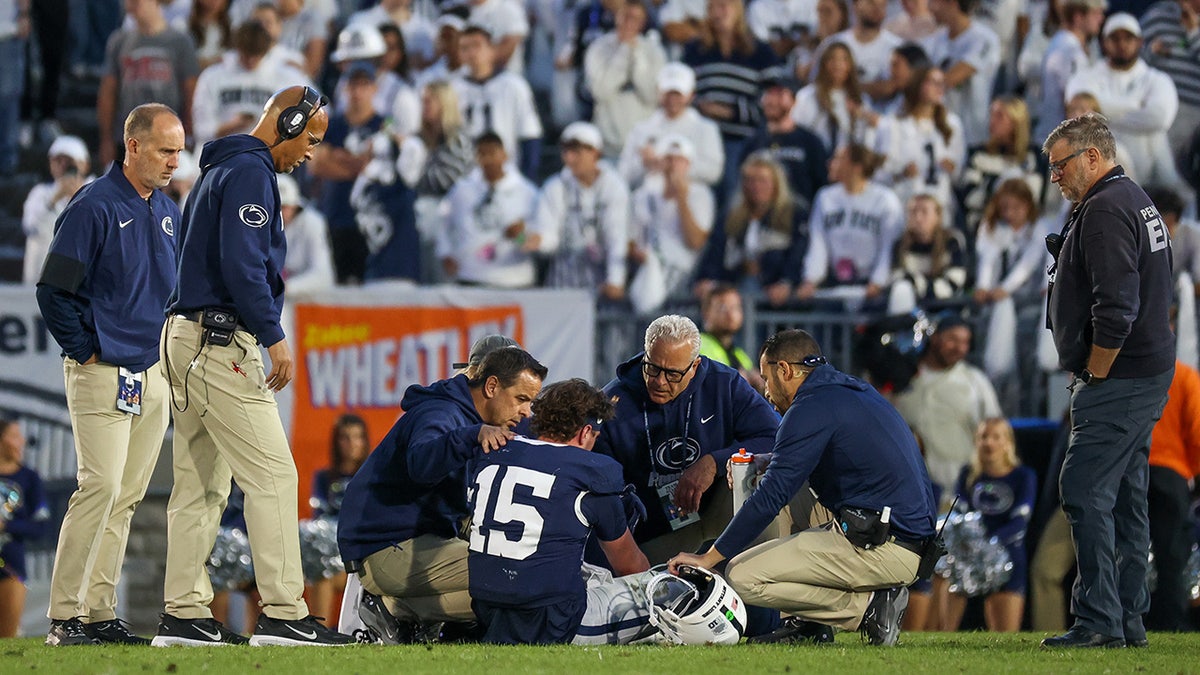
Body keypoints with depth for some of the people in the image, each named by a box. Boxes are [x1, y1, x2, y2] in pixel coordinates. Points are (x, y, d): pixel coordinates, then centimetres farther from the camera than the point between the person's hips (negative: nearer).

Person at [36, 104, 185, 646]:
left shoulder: (169, 212, 14)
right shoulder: (94, 207, -10)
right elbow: (53, 291, -11)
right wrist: (86, 352, -10)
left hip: (153, 375, 8)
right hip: (103, 373, -8)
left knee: (127, 496, 7)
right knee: (101, 485, -15)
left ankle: (99, 612, 11)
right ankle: (63, 616, -12)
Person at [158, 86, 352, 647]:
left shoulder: (221, 170, 22)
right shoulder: (251, 172, -10)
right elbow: (242, 263, -20)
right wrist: (274, 337, -20)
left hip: (187, 337, 11)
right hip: (221, 342, -11)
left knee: (201, 483, 9)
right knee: (272, 473, -12)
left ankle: (184, 614, 8)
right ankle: (283, 615, -17)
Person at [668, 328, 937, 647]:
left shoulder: (813, 408, -9)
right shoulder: (858, 391, 19)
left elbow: (771, 496, -12)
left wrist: (709, 558, -7)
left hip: (880, 553, -9)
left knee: (741, 577, -9)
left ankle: (867, 606, -8)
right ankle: (805, 622, 15)